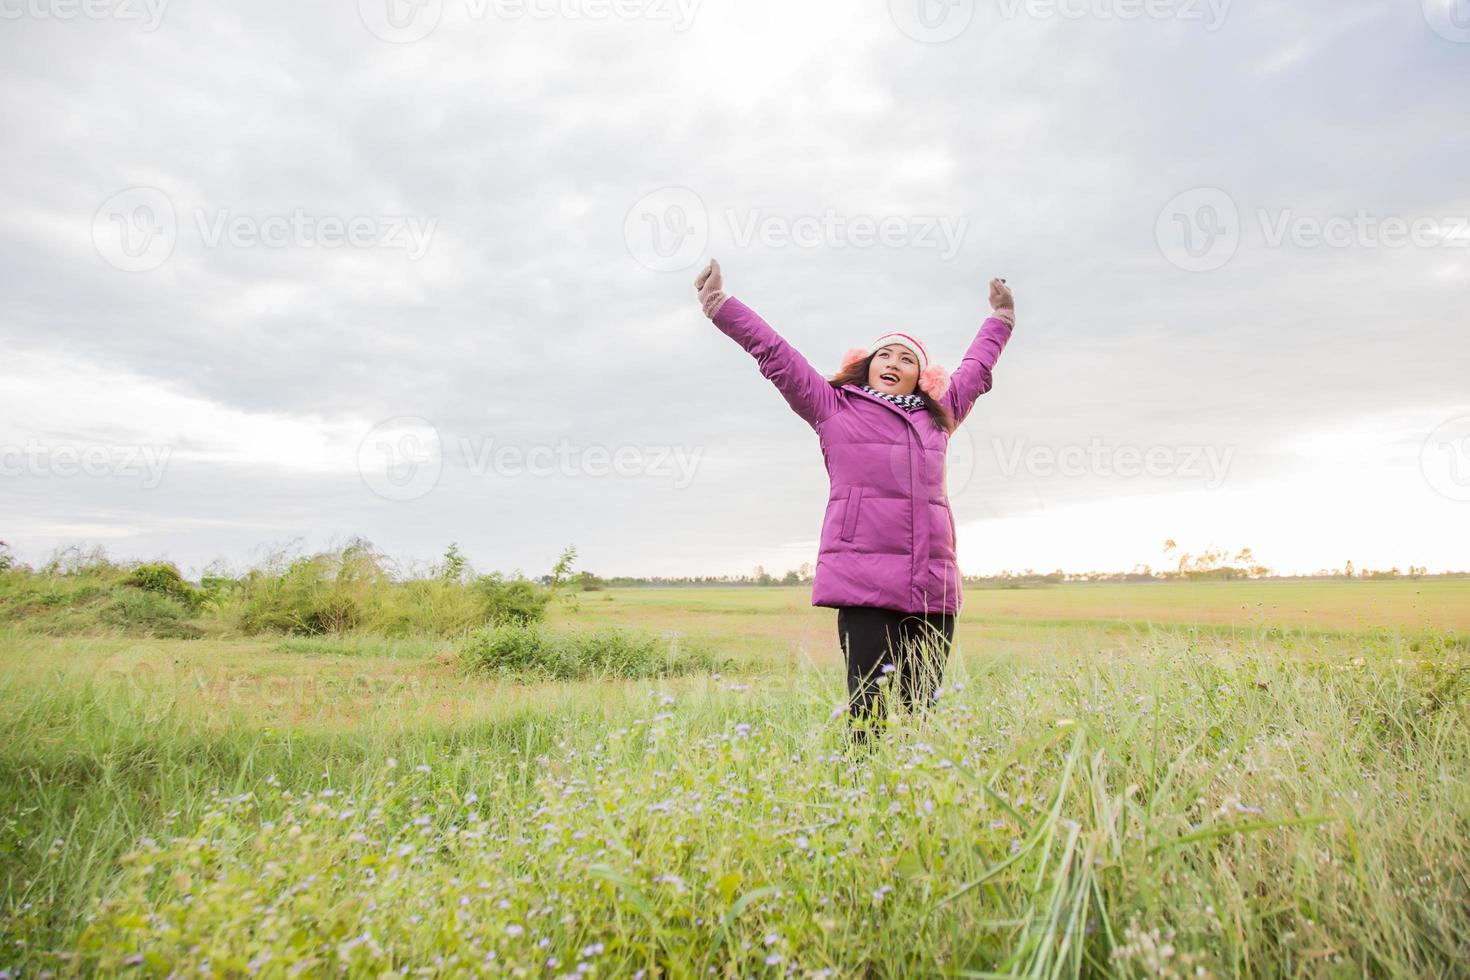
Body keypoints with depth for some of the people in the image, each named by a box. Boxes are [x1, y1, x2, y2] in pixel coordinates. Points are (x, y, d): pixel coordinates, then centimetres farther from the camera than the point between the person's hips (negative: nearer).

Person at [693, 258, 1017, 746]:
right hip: (863, 581, -4)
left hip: (934, 587, 5)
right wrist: (723, 307, 10)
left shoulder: (938, 416, 25)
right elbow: (776, 355, 11)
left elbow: (973, 372, 41)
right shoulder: (834, 407, 13)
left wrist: (999, 322, 54)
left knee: (919, 713, 2)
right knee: (870, 713, -9)